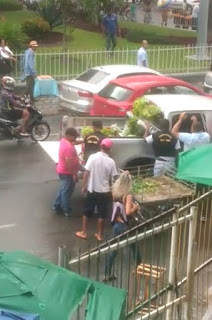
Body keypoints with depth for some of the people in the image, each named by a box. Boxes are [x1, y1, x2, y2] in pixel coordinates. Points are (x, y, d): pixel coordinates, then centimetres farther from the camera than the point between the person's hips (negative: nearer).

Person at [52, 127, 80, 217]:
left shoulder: (64, 141, 2)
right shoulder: (68, 147, -29)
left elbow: (73, 142, 23)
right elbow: (69, 163, -30)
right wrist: (74, 173, -22)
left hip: (62, 170, 10)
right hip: (67, 172, -10)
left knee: (63, 189, 22)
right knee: (67, 191, 4)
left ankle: (56, 206, 30)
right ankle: (67, 210, 17)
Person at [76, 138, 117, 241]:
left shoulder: (93, 157, -10)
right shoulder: (111, 162, -10)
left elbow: (86, 173, -9)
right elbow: (112, 178, -3)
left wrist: (84, 186, 3)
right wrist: (110, 190, 13)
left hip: (92, 190, 1)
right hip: (104, 191, 0)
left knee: (87, 212, 16)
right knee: (102, 214, 13)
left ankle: (83, 232, 22)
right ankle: (99, 234, 21)